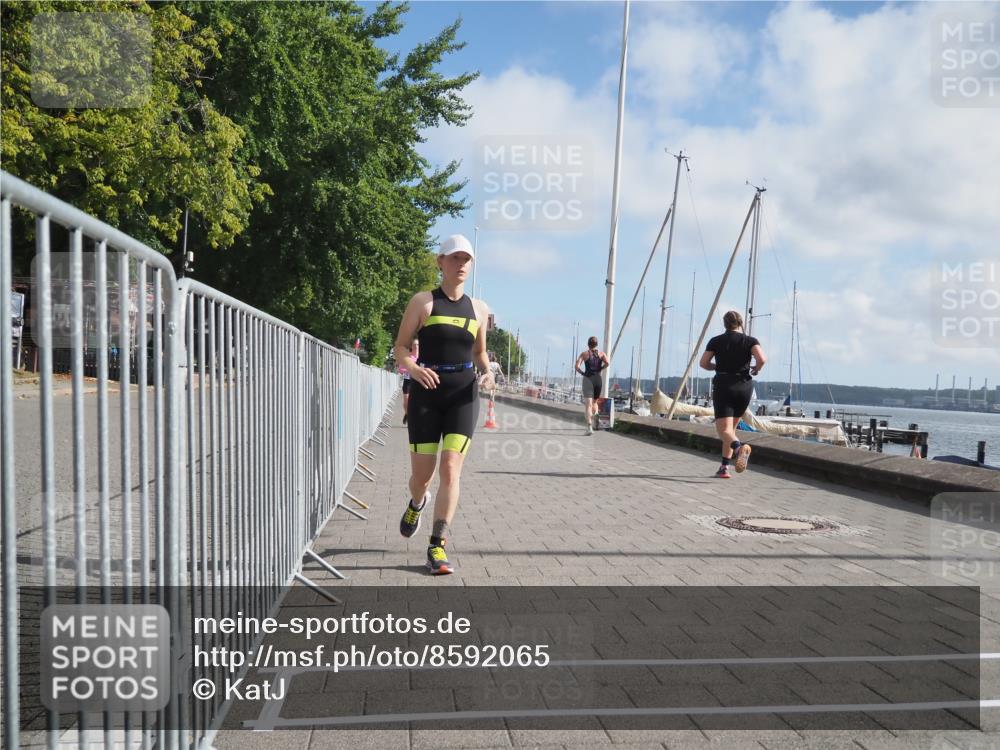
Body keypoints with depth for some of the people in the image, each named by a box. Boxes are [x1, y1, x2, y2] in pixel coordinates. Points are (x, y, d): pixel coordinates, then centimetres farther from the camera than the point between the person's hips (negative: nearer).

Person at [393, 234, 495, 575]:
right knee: (422, 474, 4)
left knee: (451, 469, -11)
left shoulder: (478, 308, 10)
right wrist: (413, 368, -22)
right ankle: (417, 503, 42)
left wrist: (487, 373, 0)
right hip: (426, 393, -1)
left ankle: (437, 547, -4)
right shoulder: (423, 301, 1)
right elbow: (400, 347, -1)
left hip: (463, 395, 1)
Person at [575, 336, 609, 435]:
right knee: (595, 402, 23)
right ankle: (594, 421, 14)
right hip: (598, 379, 2)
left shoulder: (584, 354, 4)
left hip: (588, 379, -2)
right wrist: (600, 368, 4)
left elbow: (577, 366, -10)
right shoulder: (601, 353, 7)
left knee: (588, 404, -7)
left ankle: (590, 427, -21)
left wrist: (582, 373, 7)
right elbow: (607, 363, -12)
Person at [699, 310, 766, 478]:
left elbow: (703, 363, 4)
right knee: (731, 427, 17)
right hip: (744, 386, 2)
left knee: (724, 429, -10)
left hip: (723, 385, -2)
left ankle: (739, 447, -43)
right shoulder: (750, 341, 4)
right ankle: (724, 467, 13)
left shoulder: (716, 341, 6)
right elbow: (762, 359, -13)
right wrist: (756, 369, 8)